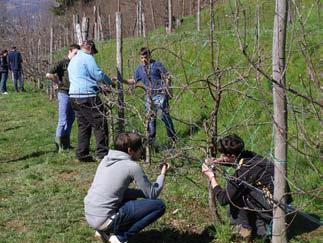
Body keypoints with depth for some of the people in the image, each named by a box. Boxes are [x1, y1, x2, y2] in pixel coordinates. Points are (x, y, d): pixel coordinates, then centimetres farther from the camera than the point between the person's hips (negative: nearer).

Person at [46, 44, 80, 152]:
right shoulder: (62, 63, -10)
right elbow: (49, 75, -17)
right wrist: (58, 83, -9)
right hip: (64, 93, -7)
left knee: (71, 119, 13)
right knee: (63, 120, -5)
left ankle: (66, 143, 23)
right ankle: (59, 145, 2)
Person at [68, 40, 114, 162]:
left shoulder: (72, 60, 22)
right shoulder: (87, 57, -6)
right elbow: (98, 74, -10)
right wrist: (110, 82, 10)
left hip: (74, 96, 9)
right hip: (88, 96, -9)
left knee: (83, 125, 14)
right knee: (100, 124, -3)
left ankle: (82, 154, 13)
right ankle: (102, 154, -5)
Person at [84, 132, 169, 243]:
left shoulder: (106, 160, 12)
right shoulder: (132, 166, -9)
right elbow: (152, 195, -1)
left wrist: (143, 192, 16)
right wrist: (163, 174, 14)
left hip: (90, 216, 8)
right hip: (105, 219, -8)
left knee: (130, 195, 33)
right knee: (159, 206, -3)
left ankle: (106, 230, 17)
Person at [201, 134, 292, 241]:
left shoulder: (242, 173, -23)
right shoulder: (250, 156, -1)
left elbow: (223, 200, -13)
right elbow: (234, 160, 26)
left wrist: (211, 176, -5)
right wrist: (217, 161, 8)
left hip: (272, 209, -8)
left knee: (234, 196, -6)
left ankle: (245, 230, 7)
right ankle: (262, 227, 22)